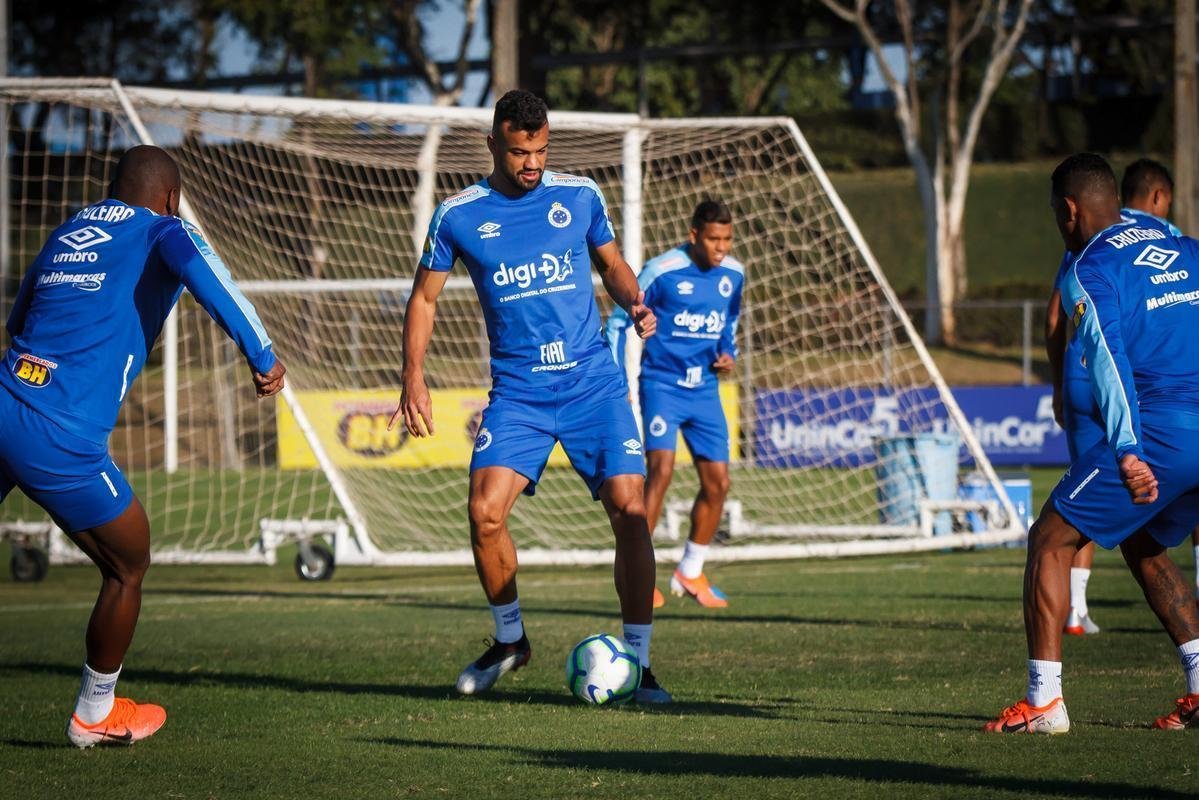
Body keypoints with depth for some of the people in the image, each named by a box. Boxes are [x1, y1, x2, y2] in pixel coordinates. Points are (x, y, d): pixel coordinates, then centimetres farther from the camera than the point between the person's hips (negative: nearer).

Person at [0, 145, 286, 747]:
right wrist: (261, 357, -17)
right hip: (61, 440, -5)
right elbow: (197, 267, -17)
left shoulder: (63, 235, 23)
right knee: (128, 567, 17)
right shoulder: (160, 231, 6)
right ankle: (95, 715, 30)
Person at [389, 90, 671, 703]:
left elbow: (612, 263, 18)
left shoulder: (580, 196, 3)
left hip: (593, 383, 0)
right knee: (485, 511, -16)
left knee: (629, 510, -12)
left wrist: (635, 304, -3)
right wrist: (414, 377, -2)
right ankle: (509, 639, 11)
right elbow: (424, 297, 10)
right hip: (517, 393, 0)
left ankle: (638, 663, -1)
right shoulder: (458, 215, 1)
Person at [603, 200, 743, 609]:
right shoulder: (662, 271, -13)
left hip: (704, 391, 6)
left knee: (718, 482, 3)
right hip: (662, 386, -6)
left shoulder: (733, 275, 4)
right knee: (661, 470, -21)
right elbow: (619, 322, -4)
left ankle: (690, 572, 22)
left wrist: (728, 354, 3)